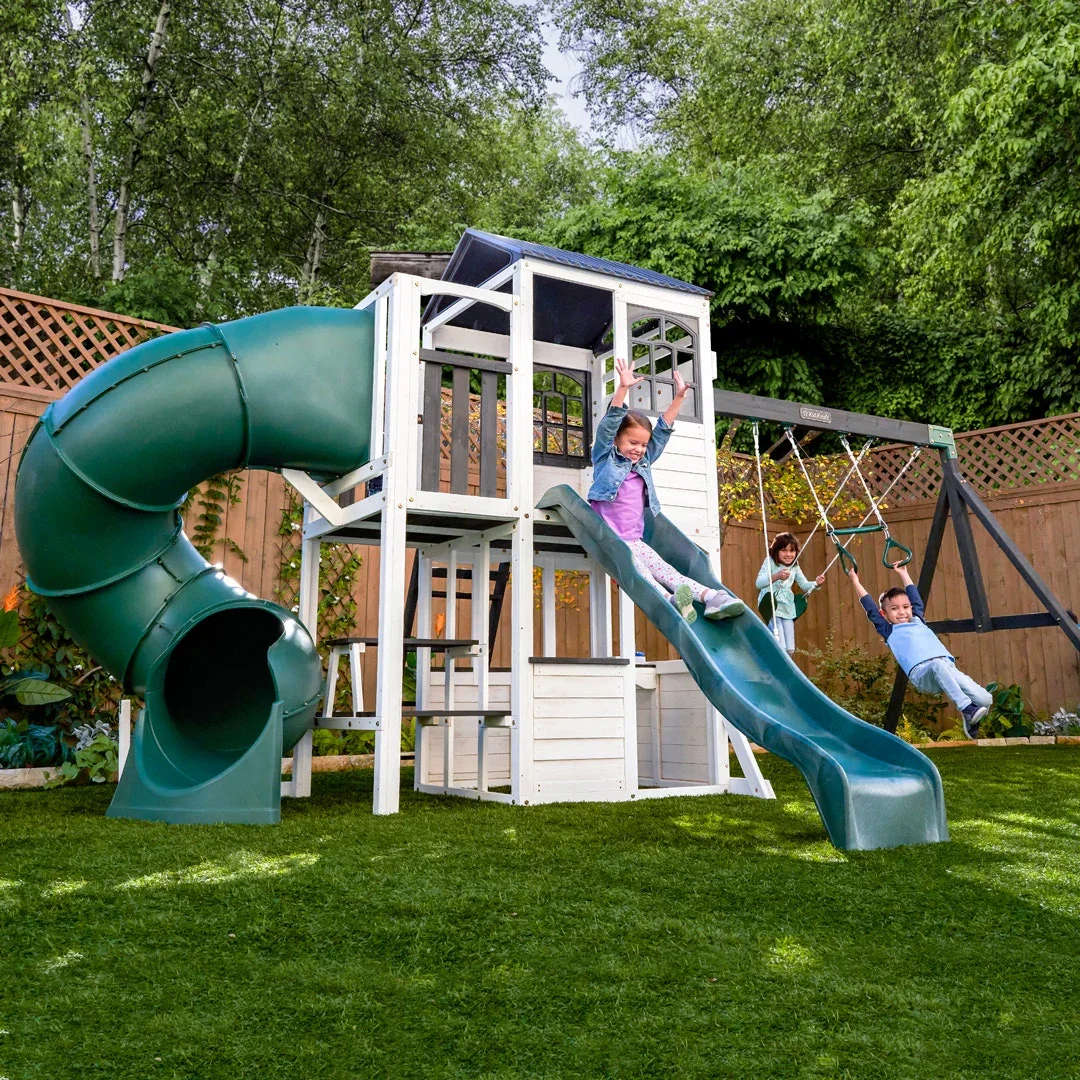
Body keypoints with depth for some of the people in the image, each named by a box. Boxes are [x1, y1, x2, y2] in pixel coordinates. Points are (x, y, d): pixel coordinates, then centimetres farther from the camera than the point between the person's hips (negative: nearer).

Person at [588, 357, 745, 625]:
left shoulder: (643, 464, 18)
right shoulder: (606, 459, 4)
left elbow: (663, 431, 15)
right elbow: (609, 424, -9)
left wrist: (679, 397, 8)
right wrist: (622, 388, -20)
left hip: (635, 540, 6)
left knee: (663, 568, -14)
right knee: (639, 572, -29)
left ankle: (711, 597, -33)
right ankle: (670, 600, -54)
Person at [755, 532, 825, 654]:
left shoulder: (795, 566, 7)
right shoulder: (770, 562, -11)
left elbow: (805, 585, 10)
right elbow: (759, 583, -25)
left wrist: (816, 583, -13)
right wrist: (776, 576, -42)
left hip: (787, 609, 6)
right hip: (772, 608, -6)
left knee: (790, 649, 7)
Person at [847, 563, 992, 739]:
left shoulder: (918, 620, 30)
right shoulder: (889, 631, 19)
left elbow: (915, 598, 42)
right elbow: (870, 609, 19)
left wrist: (903, 573, 51)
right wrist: (855, 581, 26)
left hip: (948, 667, 5)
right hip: (921, 673, -5)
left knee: (985, 699, -17)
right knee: (937, 665, -40)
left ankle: (971, 718, 11)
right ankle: (967, 708, -42)